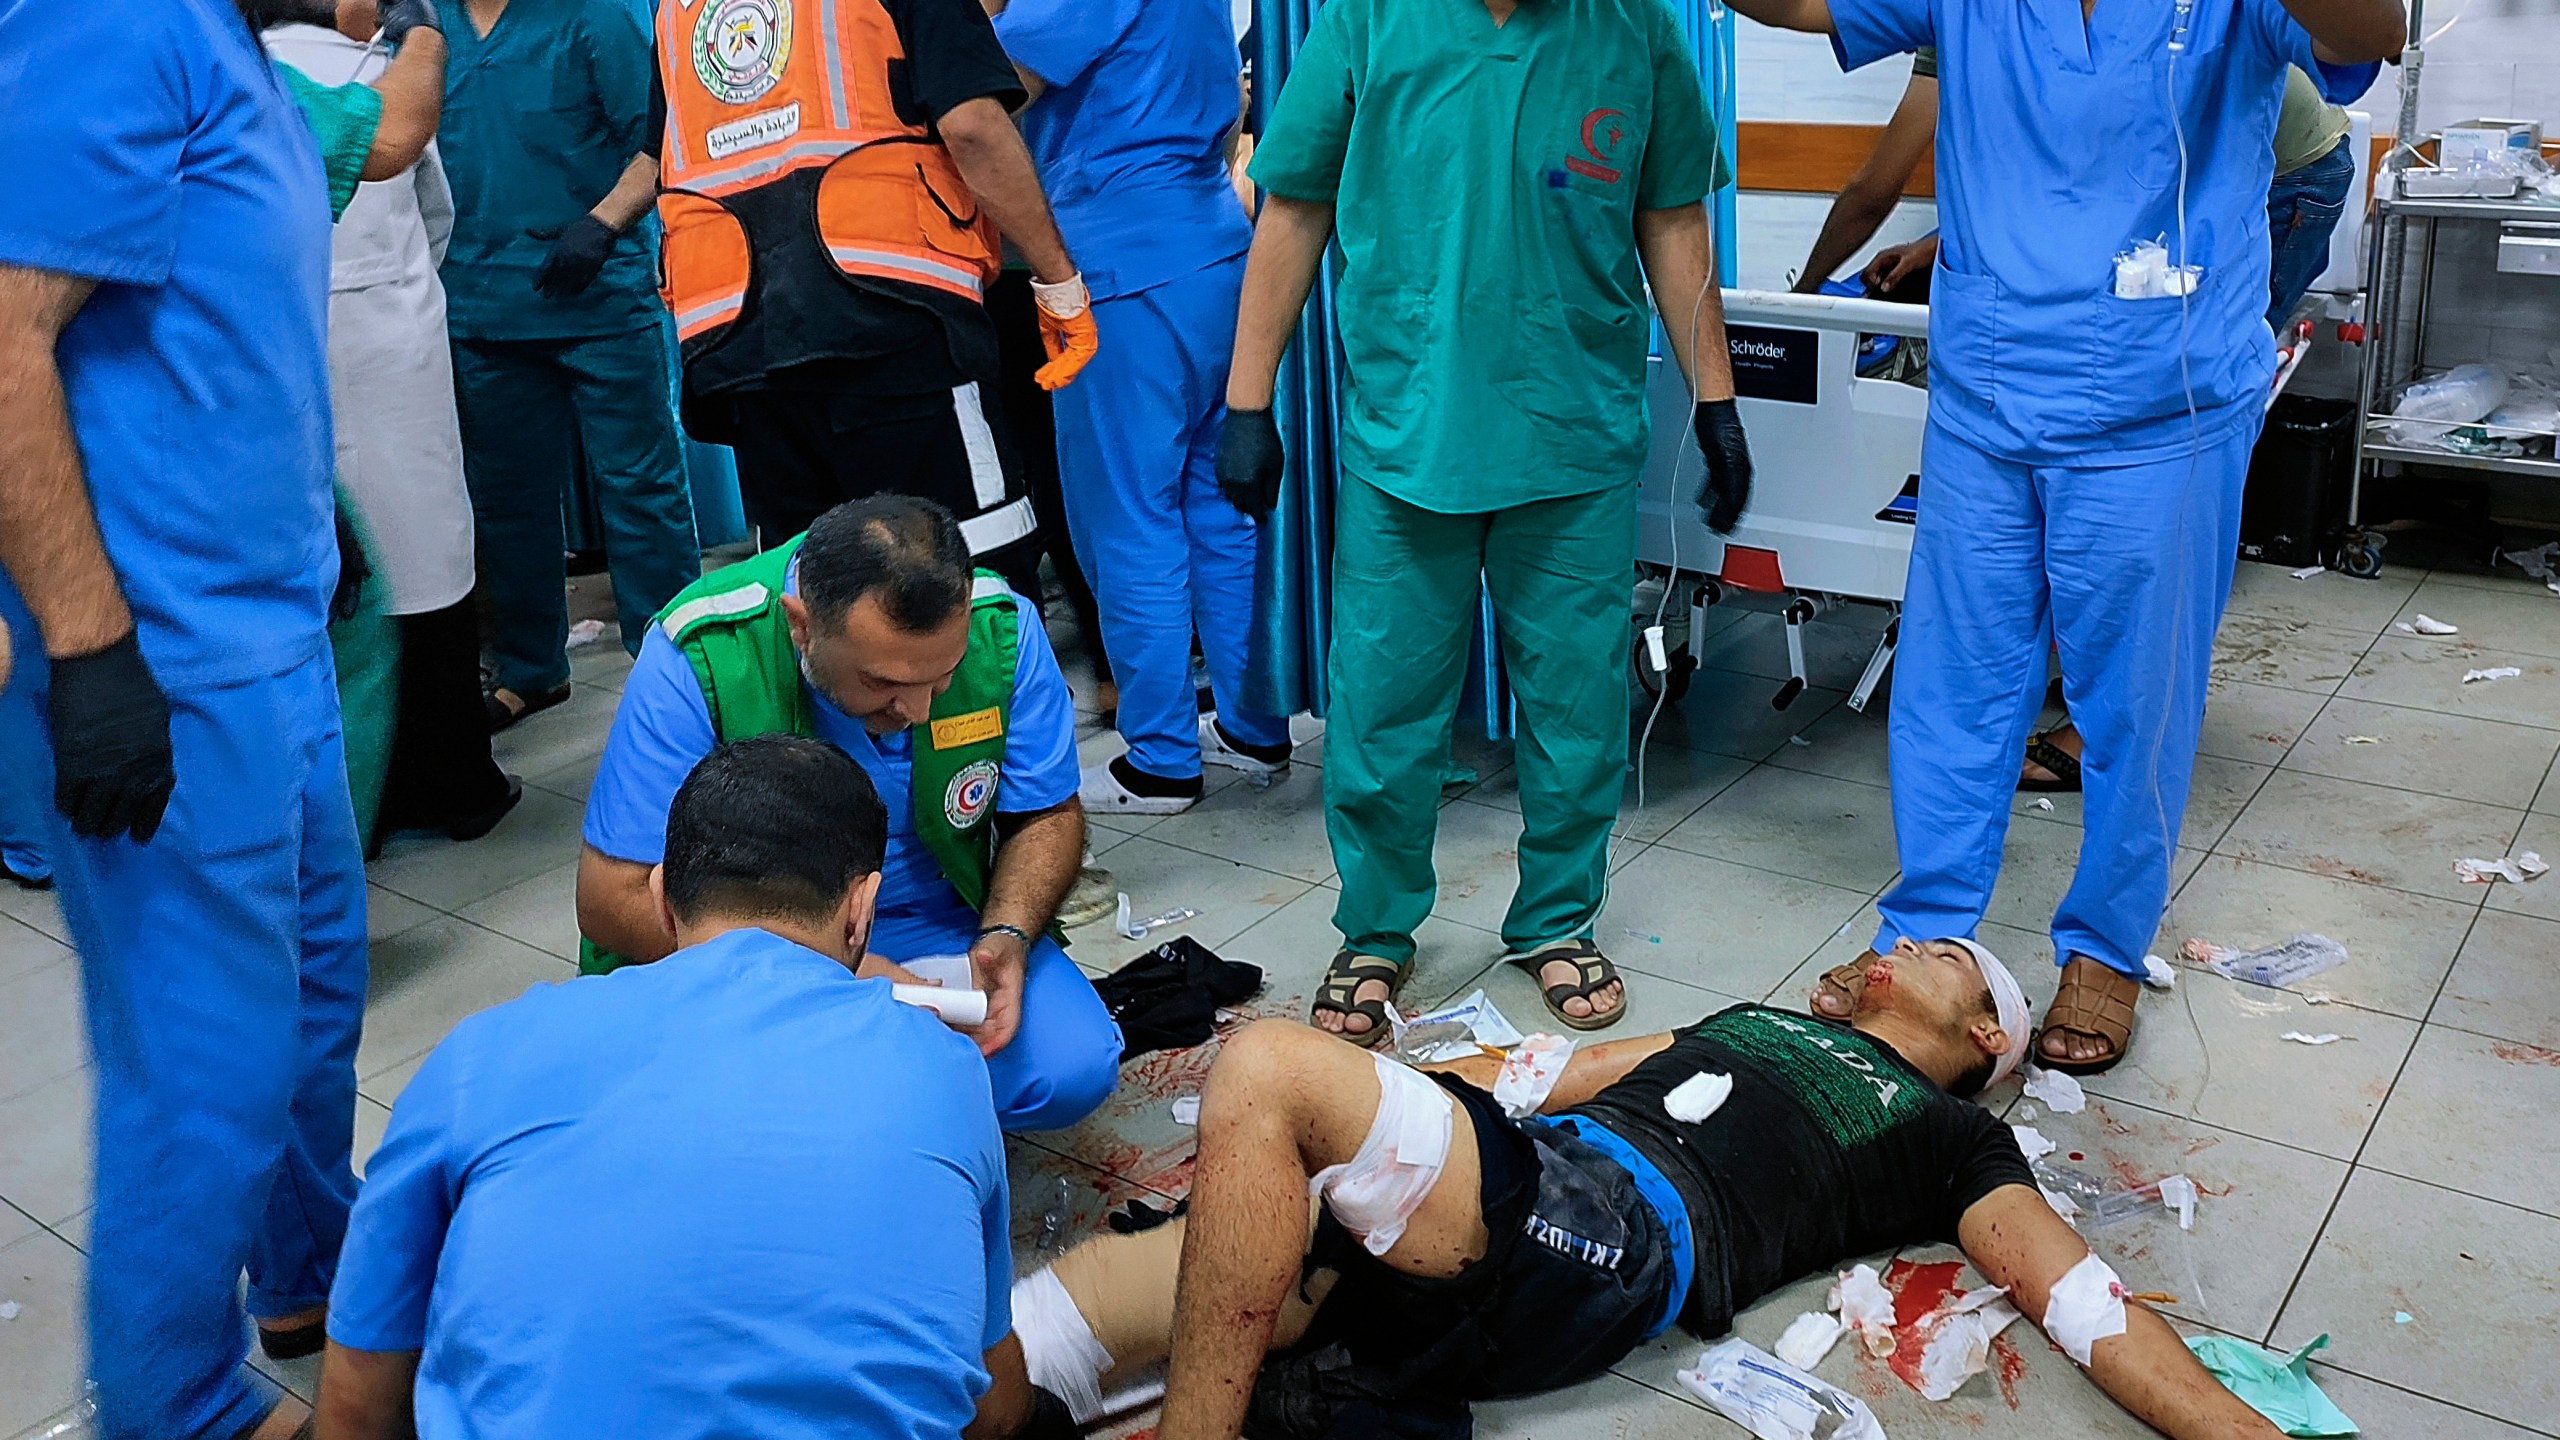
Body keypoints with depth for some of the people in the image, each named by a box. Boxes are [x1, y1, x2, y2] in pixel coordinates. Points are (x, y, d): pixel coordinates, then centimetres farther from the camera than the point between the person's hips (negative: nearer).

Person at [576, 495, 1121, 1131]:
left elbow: (1049, 815, 0)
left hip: (935, 921, 2)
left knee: (1072, 1068, -23)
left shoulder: (1001, 628, -15)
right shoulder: (698, 657, -24)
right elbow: (611, 900, -20)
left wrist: (1009, 936, -21)